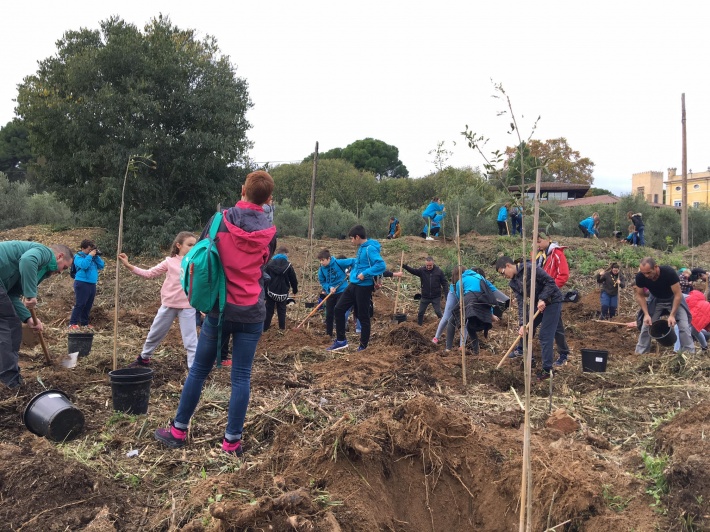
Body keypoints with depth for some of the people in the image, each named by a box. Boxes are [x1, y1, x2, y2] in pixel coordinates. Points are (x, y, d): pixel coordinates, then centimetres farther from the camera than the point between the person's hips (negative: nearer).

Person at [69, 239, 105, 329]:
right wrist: (90, 255, -16)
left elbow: (101, 266, 9)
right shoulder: (78, 257, -4)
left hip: (92, 284, 7)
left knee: (88, 305, 10)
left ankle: (84, 323, 17)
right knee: (80, 304, -9)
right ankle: (72, 323, -5)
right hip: (82, 283, -7)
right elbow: (84, 265, -23)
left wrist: (97, 256, -1)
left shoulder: (93, 257, 16)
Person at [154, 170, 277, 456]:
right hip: (252, 314, 0)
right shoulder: (269, 232, -3)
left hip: (219, 310, 0)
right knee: (241, 377, 5)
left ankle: (178, 430, 23)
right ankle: (232, 440, 10)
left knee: (198, 371, 12)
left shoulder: (221, 220, -6)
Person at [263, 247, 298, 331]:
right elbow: (293, 279, 1)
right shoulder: (288, 265, -6)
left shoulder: (269, 263, -5)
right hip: (283, 292, 0)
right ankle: (282, 327, 13)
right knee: (281, 310, 12)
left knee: (269, 309, 9)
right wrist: (295, 290, 17)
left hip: (271, 291, 0)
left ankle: (265, 327, 9)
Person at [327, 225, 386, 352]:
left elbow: (381, 265, -27)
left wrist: (365, 274, -26)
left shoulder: (370, 248, -17)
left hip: (364, 287, -10)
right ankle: (340, 340, 17)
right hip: (354, 285, 10)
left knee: (363, 316, 2)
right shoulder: (361, 248, 12)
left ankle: (363, 345, 15)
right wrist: (338, 262, 32)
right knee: (339, 308, 9)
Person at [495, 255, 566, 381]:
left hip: (552, 301, -8)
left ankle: (547, 369, -1)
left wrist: (543, 299, -28)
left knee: (545, 335, -9)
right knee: (526, 329, 11)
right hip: (539, 302, 8)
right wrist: (522, 324, -15)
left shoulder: (530, 268, -23)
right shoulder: (514, 283, 0)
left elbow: (550, 282, -22)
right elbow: (521, 303, -6)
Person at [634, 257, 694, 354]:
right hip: (655, 300, 2)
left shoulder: (669, 272, -35)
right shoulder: (640, 277, -27)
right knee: (646, 326, -5)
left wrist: (672, 315, -32)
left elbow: (678, 294, -28)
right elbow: (639, 295, -12)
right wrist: (646, 314, -22)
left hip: (673, 299, -2)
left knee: (684, 326, -14)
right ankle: (640, 353, 5)